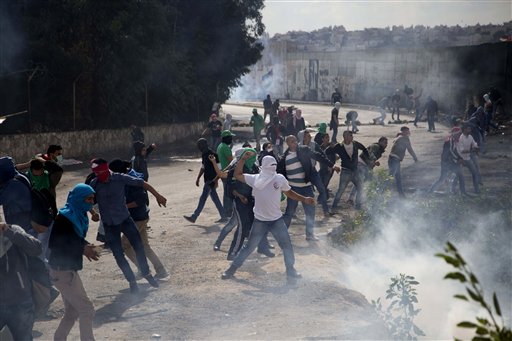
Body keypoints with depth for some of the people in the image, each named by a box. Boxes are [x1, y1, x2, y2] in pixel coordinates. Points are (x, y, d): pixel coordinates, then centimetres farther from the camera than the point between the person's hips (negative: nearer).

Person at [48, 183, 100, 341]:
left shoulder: (79, 216, 7)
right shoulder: (64, 217, -19)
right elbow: (54, 243, -24)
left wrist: (86, 246, -7)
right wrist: (82, 249, -22)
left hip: (68, 269, 9)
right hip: (63, 270, -9)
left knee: (72, 312, 17)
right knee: (86, 309, -6)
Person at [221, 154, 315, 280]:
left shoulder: (280, 179, -3)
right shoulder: (255, 179, -6)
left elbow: (289, 192, 11)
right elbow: (237, 174, -2)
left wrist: (304, 199, 4)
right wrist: (243, 159, -11)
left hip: (277, 220, 2)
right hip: (259, 221, -2)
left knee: (287, 245, 3)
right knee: (249, 247, 4)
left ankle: (290, 269, 22)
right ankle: (232, 268, 16)